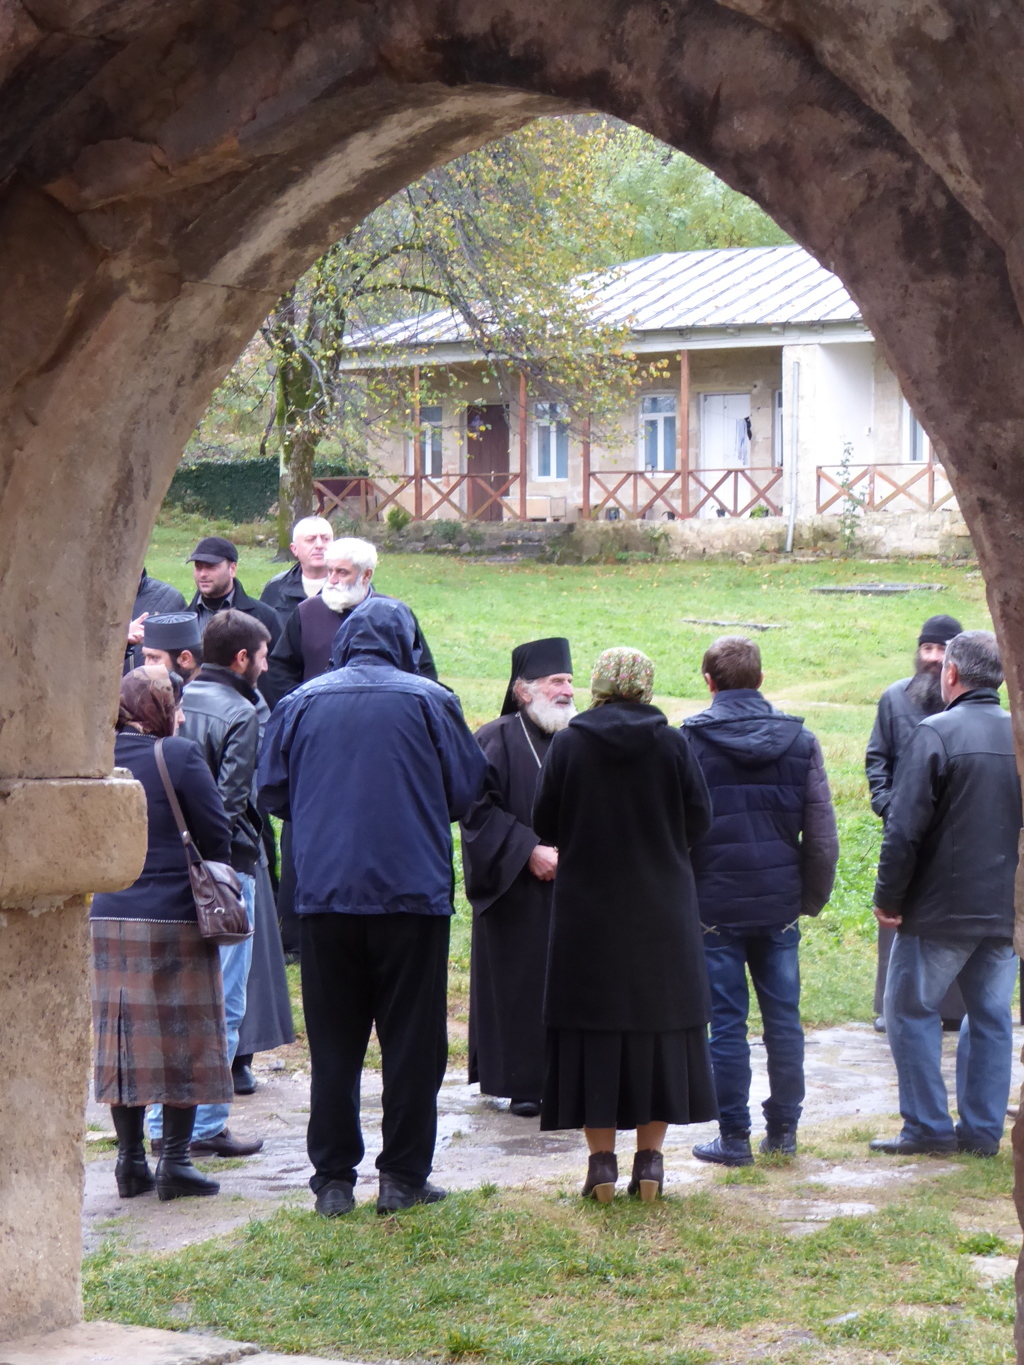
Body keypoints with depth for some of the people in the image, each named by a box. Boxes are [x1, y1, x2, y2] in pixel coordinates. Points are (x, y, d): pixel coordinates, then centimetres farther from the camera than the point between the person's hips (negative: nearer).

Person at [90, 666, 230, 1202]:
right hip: (175, 917, -4)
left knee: (121, 1039, 10)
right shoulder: (179, 756, -12)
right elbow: (216, 834, -9)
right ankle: (175, 1161, 4)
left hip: (108, 917, 5)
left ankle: (130, 1160, 14)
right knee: (183, 1038, 4)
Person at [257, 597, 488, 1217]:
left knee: (334, 1043, 8)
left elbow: (274, 793, 9)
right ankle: (404, 1177, 8)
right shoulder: (429, 700, -3)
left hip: (324, 892, 2)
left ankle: (334, 1180, 8)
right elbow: (468, 788, 2)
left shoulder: (300, 703, 3)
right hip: (412, 892, -2)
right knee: (412, 1039, 6)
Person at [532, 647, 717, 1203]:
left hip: (587, 910, 0)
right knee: (660, 1021, 9)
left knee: (592, 1029, 5)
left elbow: (544, 826, -2)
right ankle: (649, 1159, 9)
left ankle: (602, 1162, 4)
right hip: (661, 912, 1)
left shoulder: (568, 744, -6)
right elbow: (699, 819, -2)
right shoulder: (671, 743, -6)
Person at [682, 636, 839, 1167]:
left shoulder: (689, 740, -6)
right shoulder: (799, 740, 3)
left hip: (715, 904, -3)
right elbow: (822, 834, 4)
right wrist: (813, 898, 13)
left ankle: (734, 1137, 5)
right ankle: (784, 1129, 16)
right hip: (780, 904, 3)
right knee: (783, 1018, 11)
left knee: (726, 1022, 2)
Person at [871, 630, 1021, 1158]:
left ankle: (928, 1127, 6)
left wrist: (888, 898, -6)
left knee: (910, 1010, 7)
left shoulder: (937, 733, -13)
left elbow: (904, 829, -15)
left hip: (942, 910, -5)